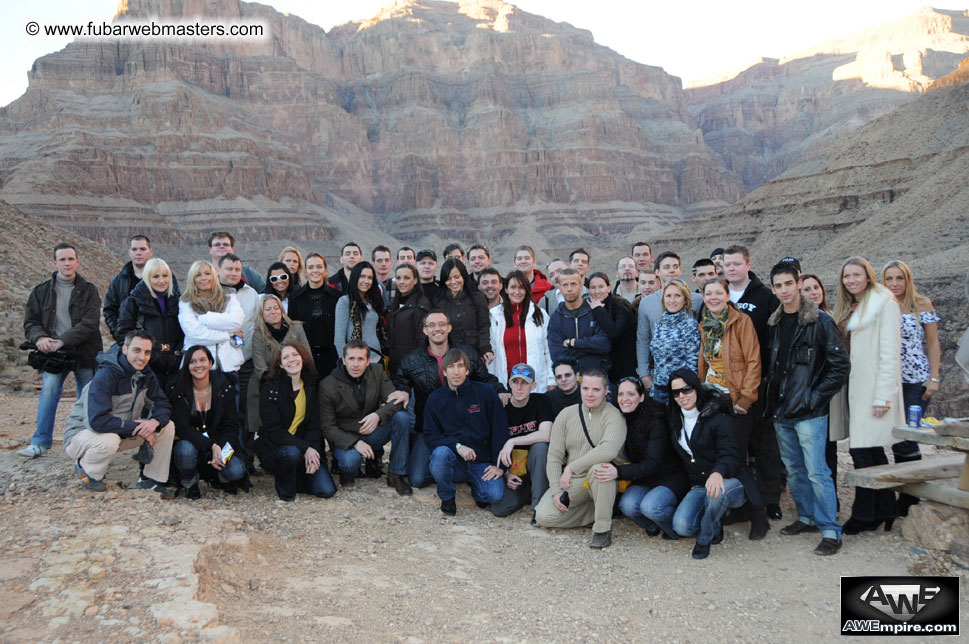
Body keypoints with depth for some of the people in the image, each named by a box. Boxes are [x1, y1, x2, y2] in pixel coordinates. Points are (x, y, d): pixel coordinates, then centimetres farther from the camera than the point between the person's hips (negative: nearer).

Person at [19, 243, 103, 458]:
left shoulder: (89, 291, 3)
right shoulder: (41, 291, 11)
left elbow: (90, 323, -9)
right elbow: (30, 321, 9)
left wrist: (62, 341, -19)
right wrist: (39, 337, -14)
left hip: (84, 353, -1)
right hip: (54, 354, 1)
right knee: (49, 391, -15)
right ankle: (40, 443, -9)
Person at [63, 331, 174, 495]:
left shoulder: (145, 375, -2)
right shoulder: (106, 376, -27)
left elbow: (163, 406, 0)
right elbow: (97, 421, -35)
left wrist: (155, 421, -24)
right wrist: (137, 428, -29)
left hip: (121, 432, 7)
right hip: (81, 434, -7)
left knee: (167, 426, -7)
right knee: (109, 440, -41)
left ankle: (150, 481, 4)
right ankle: (86, 469, -6)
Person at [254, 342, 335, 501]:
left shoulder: (311, 386, 4)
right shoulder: (270, 388, -10)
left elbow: (315, 425, 4)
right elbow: (273, 431, -16)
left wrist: (313, 449, -15)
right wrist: (305, 448, -25)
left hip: (307, 450, 4)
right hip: (274, 449, -4)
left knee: (327, 490, -13)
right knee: (292, 453, -38)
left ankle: (295, 477, 16)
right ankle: (284, 488, -7)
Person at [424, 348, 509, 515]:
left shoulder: (486, 393, -1)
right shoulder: (435, 399, 3)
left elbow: (500, 430, -1)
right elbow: (430, 436, -3)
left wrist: (499, 465, -8)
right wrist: (457, 446, -19)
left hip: (481, 462, 0)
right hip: (453, 462, 1)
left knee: (495, 495, -27)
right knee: (440, 453, -33)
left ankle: (476, 486, 12)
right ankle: (447, 497, -4)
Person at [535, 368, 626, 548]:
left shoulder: (613, 415, -10)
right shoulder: (566, 415, 3)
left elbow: (609, 450, -30)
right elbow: (554, 456, 2)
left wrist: (571, 468, -27)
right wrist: (556, 491, -10)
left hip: (600, 481, -4)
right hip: (571, 482, 4)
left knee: (599, 467, -38)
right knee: (544, 516, -18)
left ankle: (603, 528, -20)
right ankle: (600, 510, 2)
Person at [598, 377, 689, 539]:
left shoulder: (655, 421, -19)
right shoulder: (622, 421, -1)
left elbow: (652, 464, -25)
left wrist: (619, 472, -40)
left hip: (671, 478, -5)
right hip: (644, 480, 5)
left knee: (650, 506, -32)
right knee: (627, 505, -25)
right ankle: (653, 526, 6)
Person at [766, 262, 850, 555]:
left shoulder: (820, 321, -9)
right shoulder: (773, 324, 9)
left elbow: (840, 366, -9)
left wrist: (816, 397, -12)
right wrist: (773, 398, 9)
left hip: (809, 413, -6)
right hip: (781, 411, 6)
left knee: (817, 471, -6)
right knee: (794, 470, 15)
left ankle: (831, 531, 4)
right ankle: (807, 517, 30)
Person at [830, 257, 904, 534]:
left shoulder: (884, 303, -6)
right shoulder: (848, 308, 18)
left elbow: (890, 353, -12)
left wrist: (883, 395, -17)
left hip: (872, 387, -8)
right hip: (852, 386, 8)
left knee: (862, 450, -7)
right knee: (873, 451, 12)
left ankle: (864, 515, 4)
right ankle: (884, 511, 21)